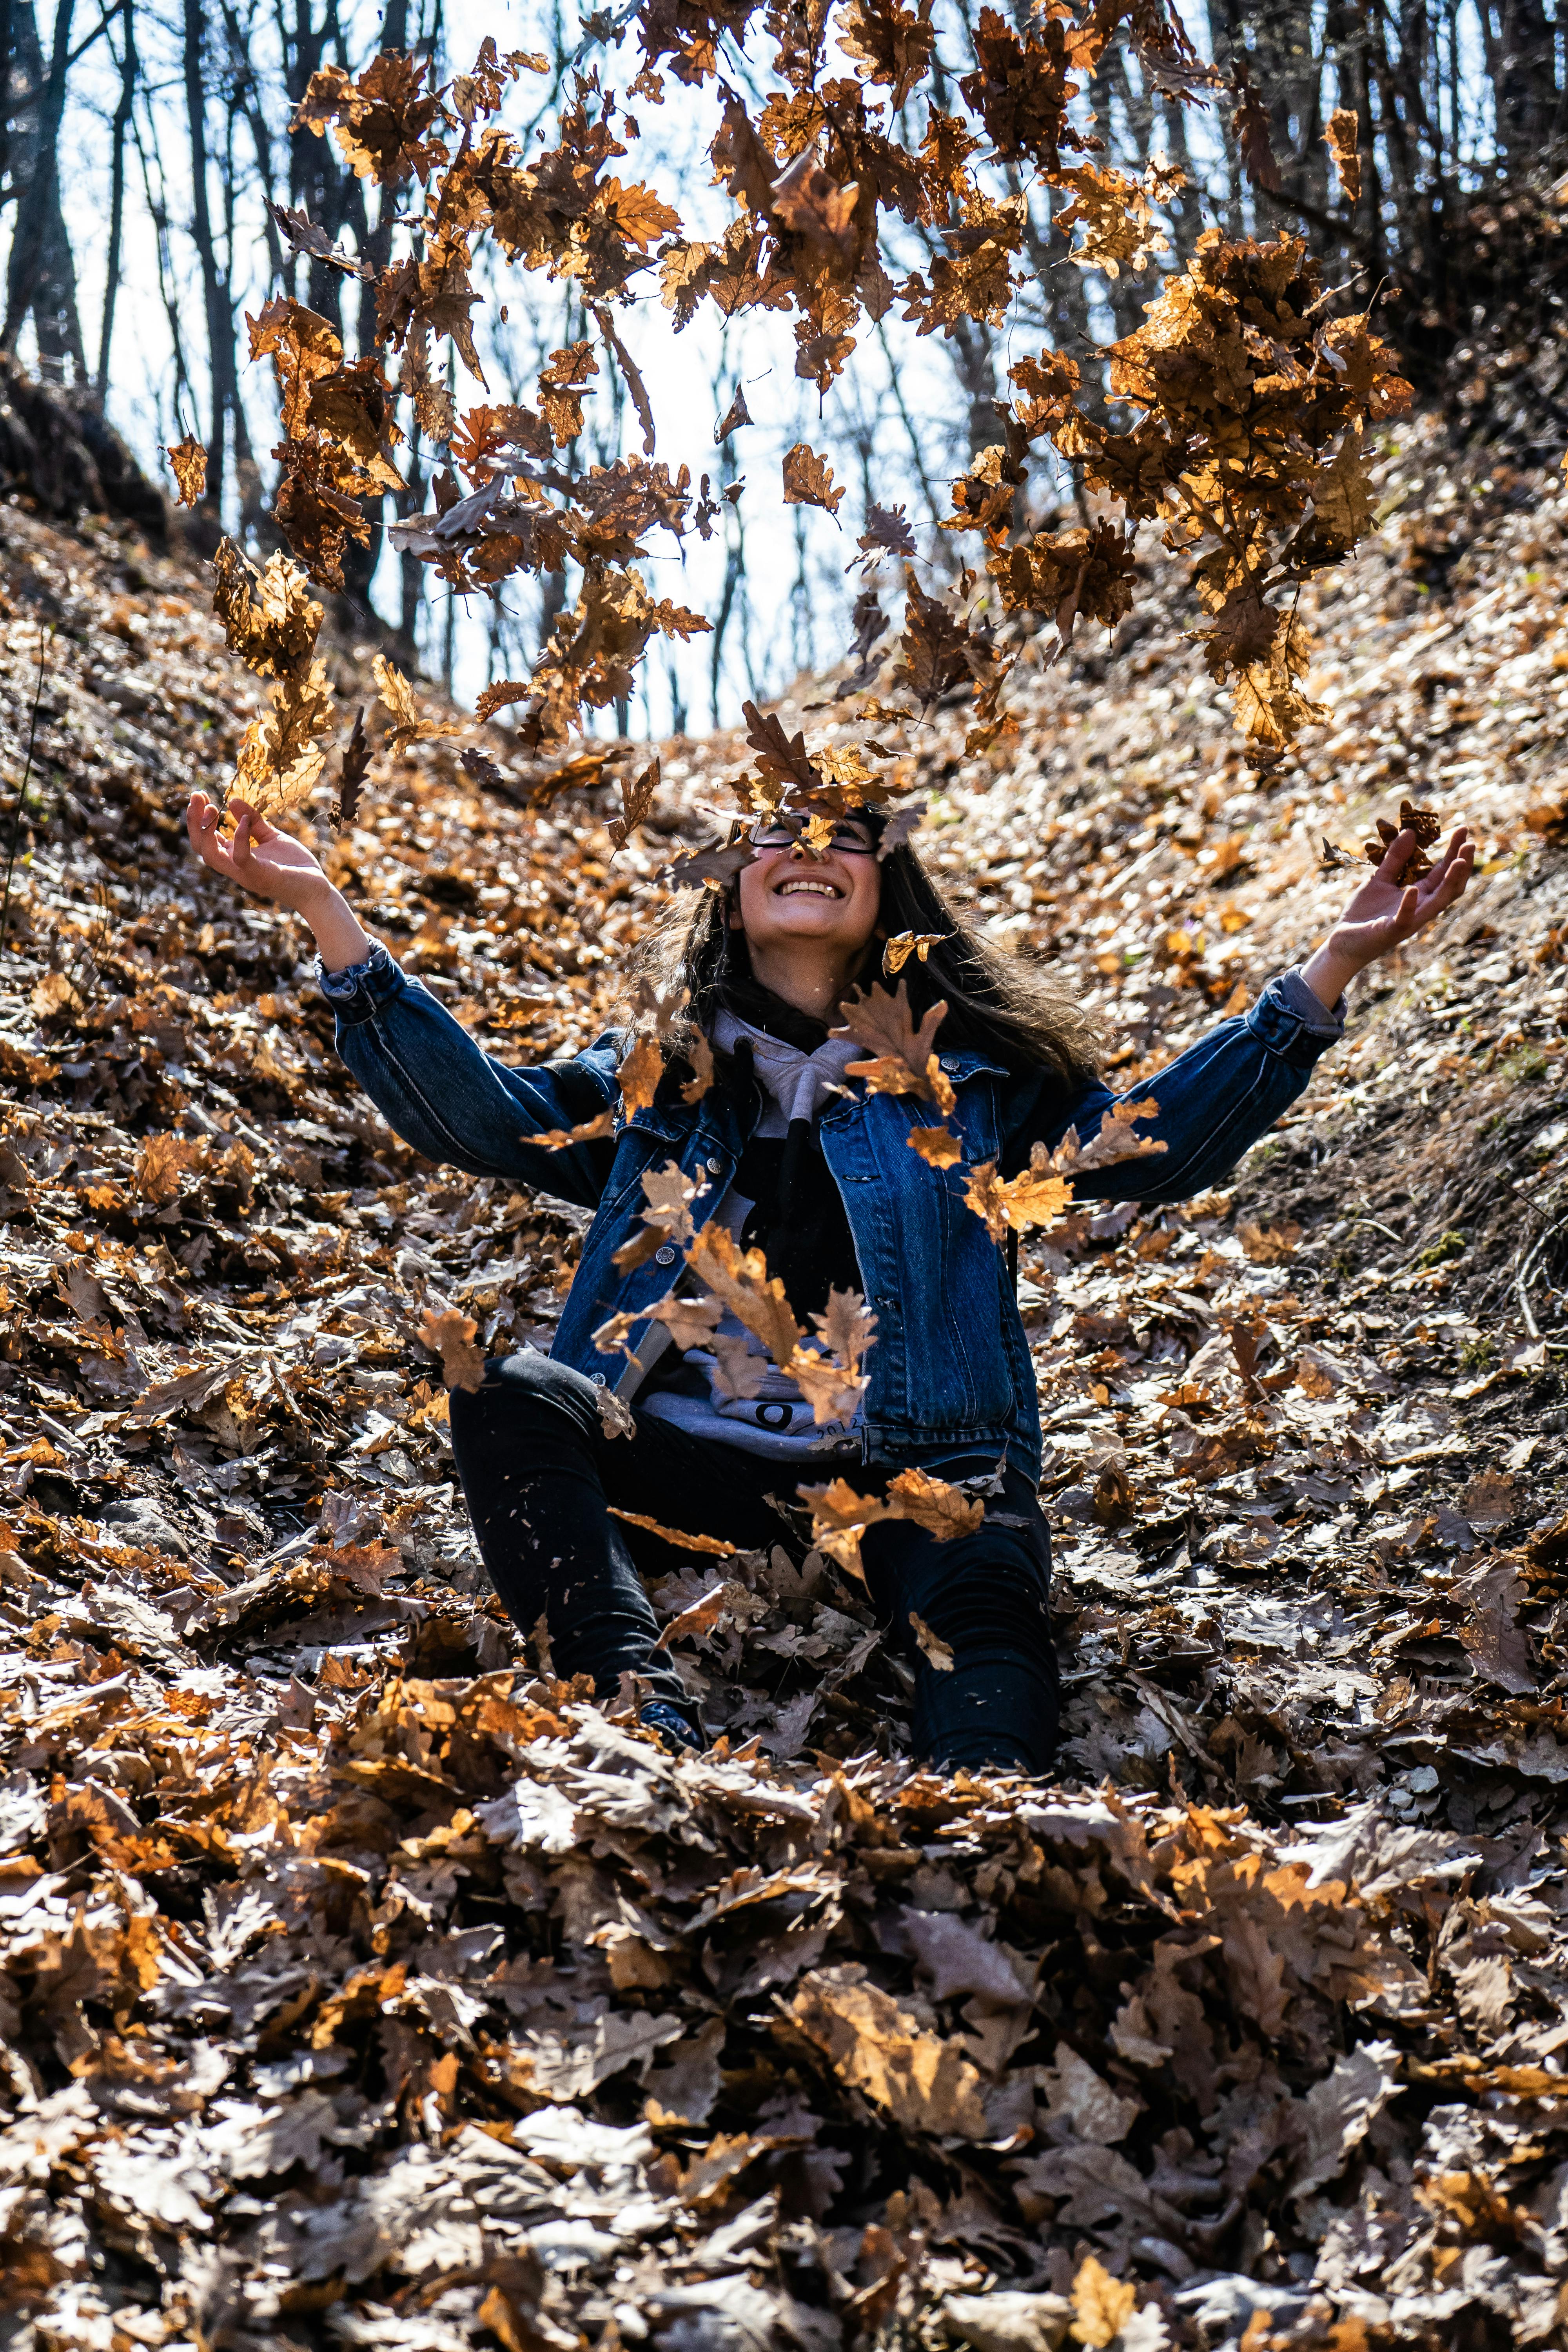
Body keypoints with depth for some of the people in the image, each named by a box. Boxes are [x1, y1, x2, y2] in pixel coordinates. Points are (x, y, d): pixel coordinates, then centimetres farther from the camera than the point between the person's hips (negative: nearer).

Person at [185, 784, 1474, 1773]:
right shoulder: (654, 1078, 27)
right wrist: (327, 913, 6)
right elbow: (473, 1111, 13)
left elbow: (1159, 1139, 18)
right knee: (513, 1398, -28)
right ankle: (652, 1728, -46)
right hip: (701, 1456, 1)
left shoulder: (970, 1075, 26)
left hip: (924, 1461, -1)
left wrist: (1327, 973, 10)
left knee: (983, 1601, -34)